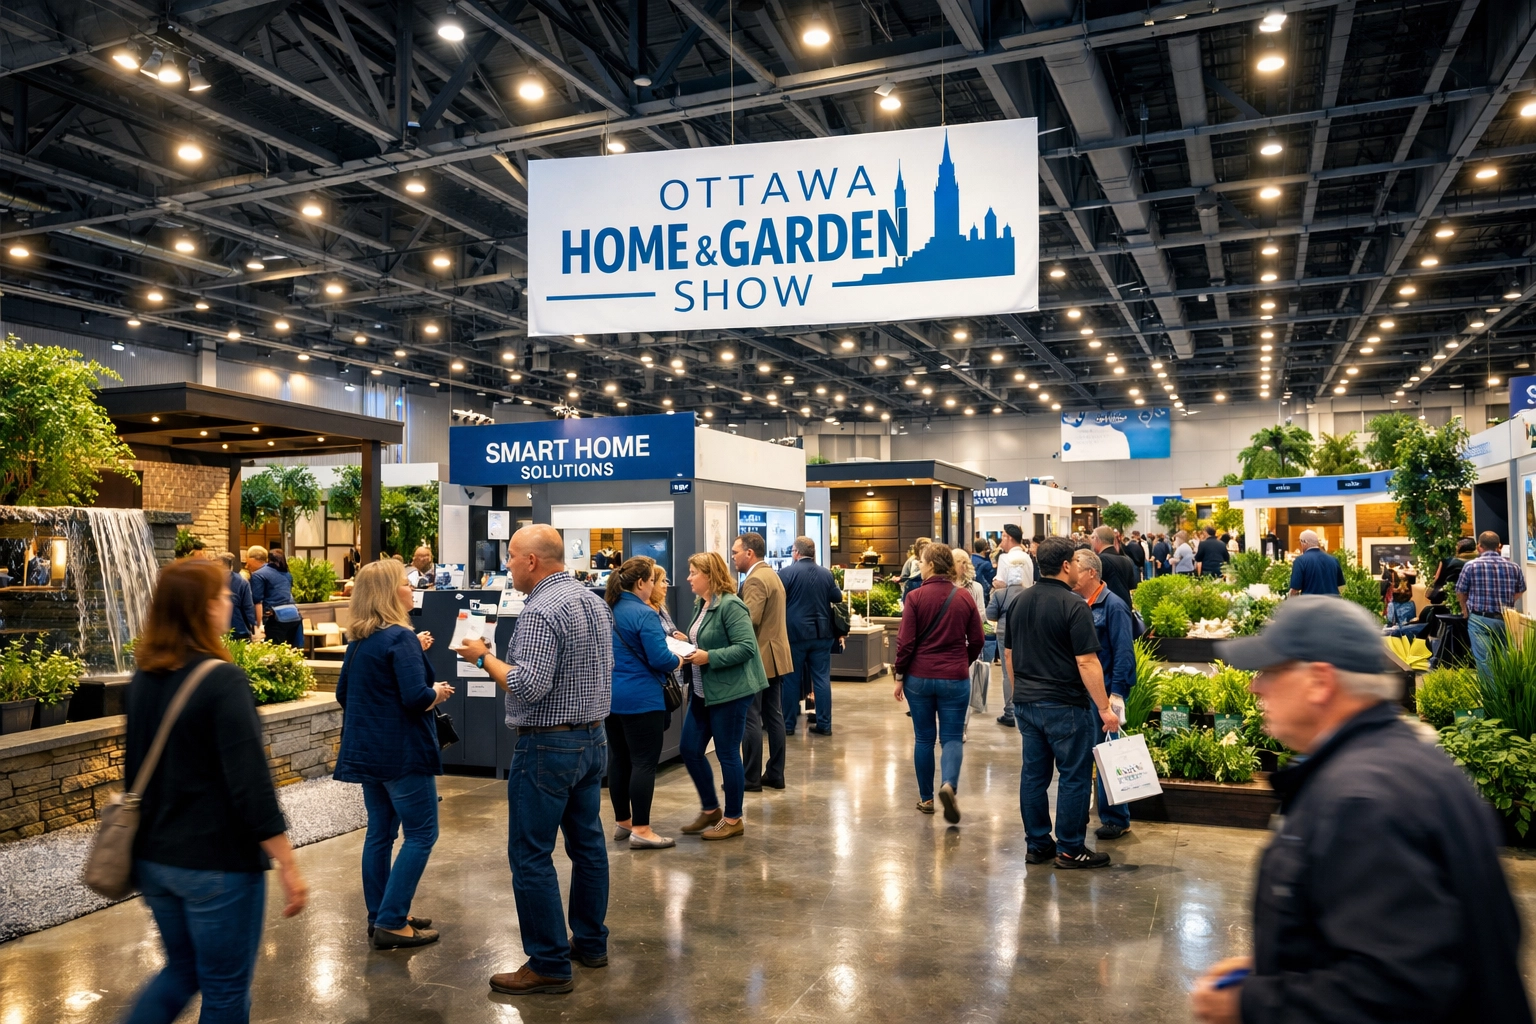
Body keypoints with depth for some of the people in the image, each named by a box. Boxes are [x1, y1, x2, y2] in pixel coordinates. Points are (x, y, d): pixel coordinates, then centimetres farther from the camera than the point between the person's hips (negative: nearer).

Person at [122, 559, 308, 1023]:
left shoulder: (143, 679, 3)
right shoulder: (222, 680, -20)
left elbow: (137, 767, 14)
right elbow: (250, 783, -23)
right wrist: (288, 866, -17)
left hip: (154, 857, 7)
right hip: (217, 863, -7)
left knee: (181, 969, 25)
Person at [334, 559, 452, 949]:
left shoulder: (359, 640, 8)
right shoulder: (401, 638, -18)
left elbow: (343, 694, 18)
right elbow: (416, 698, -26)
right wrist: (438, 692, -4)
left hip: (366, 751, 9)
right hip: (402, 752, -9)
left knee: (380, 832, 16)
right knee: (421, 834, 1)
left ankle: (381, 916, 24)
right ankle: (391, 923, 1)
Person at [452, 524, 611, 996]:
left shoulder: (541, 611, -20)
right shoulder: (595, 602, 9)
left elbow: (528, 686, -26)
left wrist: (484, 657, -12)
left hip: (547, 745, -9)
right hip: (593, 738, 10)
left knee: (531, 855, 0)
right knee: (588, 843, 17)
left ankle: (549, 965, 6)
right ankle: (591, 943, 28)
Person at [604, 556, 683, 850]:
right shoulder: (644, 614, -17)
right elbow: (660, 659, -20)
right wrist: (678, 662, -2)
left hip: (610, 696, 8)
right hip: (640, 698, -8)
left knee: (618, 759, 14)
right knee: (644, 762, -2)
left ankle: (622, 822, 24)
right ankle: (640, 830, -1)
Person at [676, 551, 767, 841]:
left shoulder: (730, 605, -17)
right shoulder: (702, 604, 10)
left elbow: (745, 647, -23)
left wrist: (708, 657, -25)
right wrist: (687, 643, 1)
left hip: (729, 691, -9)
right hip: (703, 692, 9)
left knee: (727, 754, 2)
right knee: (690, 751, 11)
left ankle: (733, 819, 17)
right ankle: (710, 809, 28)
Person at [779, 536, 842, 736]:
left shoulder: (786, 572, -9)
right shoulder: (826, 573, 4)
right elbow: (838, 598, 16)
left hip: (794, 633, -3)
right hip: (822, 633, 3)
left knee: (791, 679, 5)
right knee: (822, 679, 6)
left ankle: (788, 724, 11)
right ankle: (824, 724, 8)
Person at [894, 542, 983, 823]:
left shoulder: (916, 597, -9)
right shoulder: (965, 597, -2)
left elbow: (905, 642, -9)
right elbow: (976, 640, 4)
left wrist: (900, 676, 2)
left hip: (919, 677, -1)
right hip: (955, 678, 1)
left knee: (924, 738, 12)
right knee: (952, 737, 6)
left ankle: (926, 798, 20)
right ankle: (949, 785, -19)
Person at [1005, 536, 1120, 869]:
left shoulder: (1019, 602, 7)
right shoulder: (1074, 606, -15)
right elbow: (1087, 662, -19)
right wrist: (1105, 708, -14)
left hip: (1025, 702, 7)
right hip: (1065, 705, -7)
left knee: (1033, 774, 12)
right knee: (1074, 777, 4)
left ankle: (1037, 844, 19)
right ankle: (1070, 850, 10)